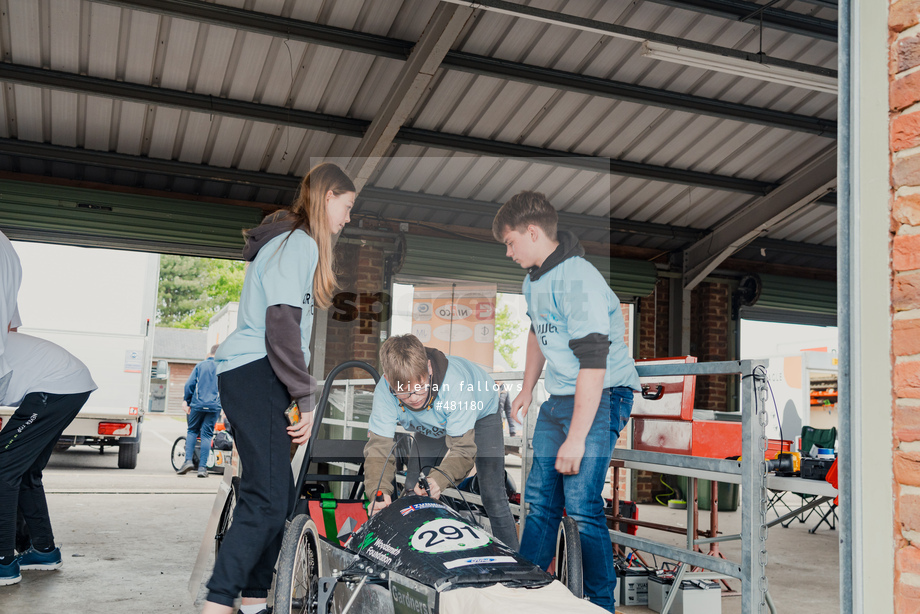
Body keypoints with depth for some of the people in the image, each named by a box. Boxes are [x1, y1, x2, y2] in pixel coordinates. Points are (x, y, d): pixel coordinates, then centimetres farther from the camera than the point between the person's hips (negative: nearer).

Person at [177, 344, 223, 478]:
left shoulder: (200, 365, 8)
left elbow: (189, 384, 4)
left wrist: (186, 401, 13)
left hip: (198, 405, 0)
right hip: (214, 406, 0)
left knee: (192, 431, 15)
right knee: (207, 435, 3)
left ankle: (188, 460, 0)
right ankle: (202, 467, -1)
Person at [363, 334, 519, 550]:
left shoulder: (454, 384, -44)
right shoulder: (385, 391, -35)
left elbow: (463, 448, -38)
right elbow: (379, 446, -32)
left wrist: (440, 479, -55)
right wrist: (379, 491, -49)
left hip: (480, 413, -3)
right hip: (433, 424, 4)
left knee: (492, 496, -13)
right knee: (413, 491, -1)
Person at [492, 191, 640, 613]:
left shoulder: (579, 281, -22)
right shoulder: (534, 278, 8)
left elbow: (593, 365, -25)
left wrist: (576, 438, -24)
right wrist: (527, 388, 27)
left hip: (600, 397, -9)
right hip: (557, 398, 9)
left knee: (580, 506, -11)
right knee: (540, 499, 11)